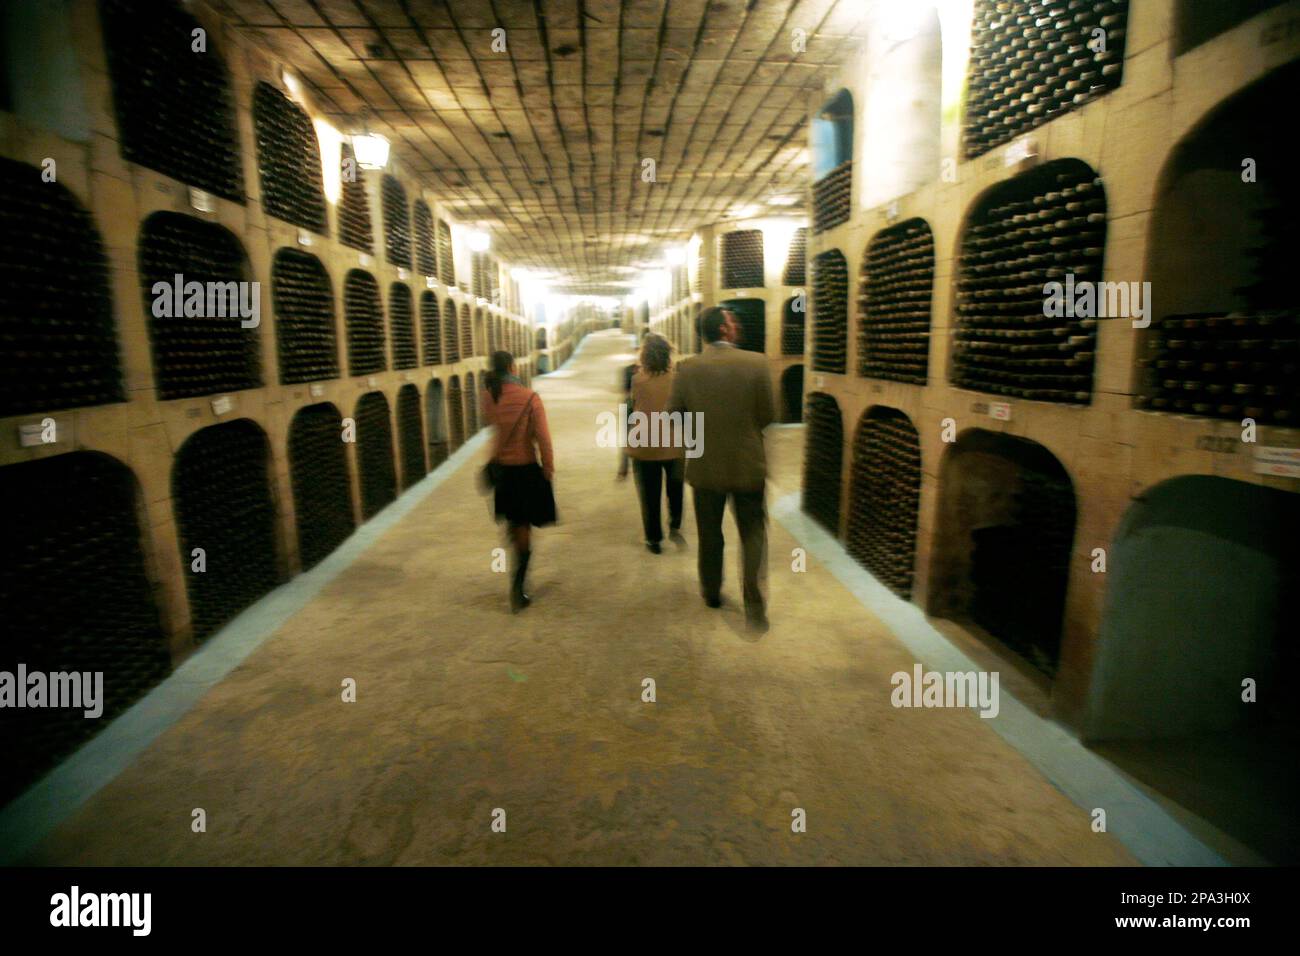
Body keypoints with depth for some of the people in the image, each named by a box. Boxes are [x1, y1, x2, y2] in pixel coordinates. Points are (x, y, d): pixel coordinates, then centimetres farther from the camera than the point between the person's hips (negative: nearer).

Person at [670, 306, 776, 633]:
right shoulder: (756, 363, -12)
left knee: (710, 534, 19)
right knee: (753, 535, 11)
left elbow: (675, 416, -3)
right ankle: (755, 606, 6)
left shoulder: (687, 368, -9)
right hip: (748, 465, -1)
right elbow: (768, 415, -6)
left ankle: (711, 592, 35)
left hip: (705, 465, 2)